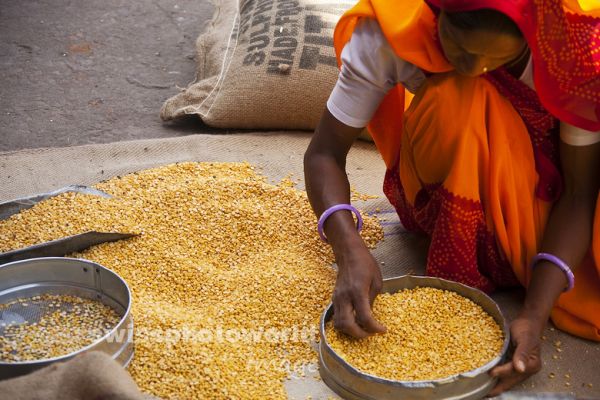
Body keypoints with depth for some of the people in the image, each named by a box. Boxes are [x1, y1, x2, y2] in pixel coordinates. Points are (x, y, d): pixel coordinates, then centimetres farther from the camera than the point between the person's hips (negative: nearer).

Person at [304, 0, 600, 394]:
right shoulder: (391, 32, -28)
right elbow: (324, 152, -22)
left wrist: (536, 313, -36)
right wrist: (350, 250, -40)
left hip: (544, 184, 1)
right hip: (443, 190, -1)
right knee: (458, 99, -34)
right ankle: (459, 287, -19)